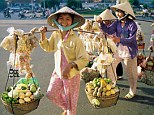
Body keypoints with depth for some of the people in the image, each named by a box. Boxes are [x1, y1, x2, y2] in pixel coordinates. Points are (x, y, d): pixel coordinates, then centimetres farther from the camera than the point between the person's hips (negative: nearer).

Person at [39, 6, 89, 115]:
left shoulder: (75, 39, -23)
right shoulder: (55, 35, -4)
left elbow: (84, 59, -23)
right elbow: (48, 47, 14)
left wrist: (70, 66, -34)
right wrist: (43, 35, 0)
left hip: (71, 75, -6)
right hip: (58, 72, 6)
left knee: (71, 100, 11)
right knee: (51, 94, 18)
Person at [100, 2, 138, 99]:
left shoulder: (132, 24, -18)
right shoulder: (117, 23, 0)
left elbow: (131, 39, -25)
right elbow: (109, 30, -9)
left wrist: (119, 40, -40)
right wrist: (101, 23, -24)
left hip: (129, 52, -6)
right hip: (118, 50, 6)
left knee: (131, 73, 6)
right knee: (110, 67, 13)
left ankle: (132, 92, 25)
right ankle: (112, 83, 38)